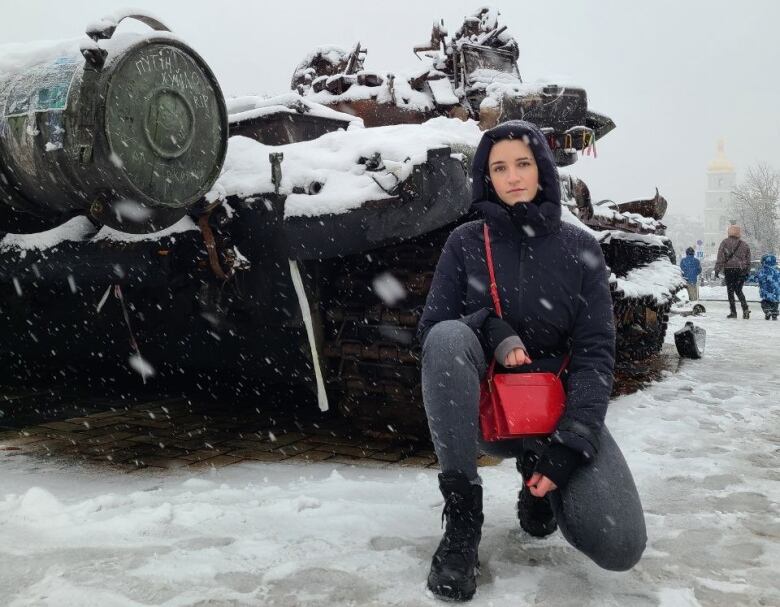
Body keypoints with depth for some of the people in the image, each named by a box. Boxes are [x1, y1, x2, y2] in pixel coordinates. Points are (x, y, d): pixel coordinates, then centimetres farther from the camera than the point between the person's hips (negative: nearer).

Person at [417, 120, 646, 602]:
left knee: (620, 547, -20)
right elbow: (430, 328, -2)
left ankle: (540, 478, 15)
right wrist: (488, 328, -23)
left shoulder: (580, 248, -1)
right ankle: (462, 517, -23)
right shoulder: (465, 243, -1)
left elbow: (596, 351, -6)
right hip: (482, 407, 0)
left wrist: (573, 441, -20)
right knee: (448, 337, -33)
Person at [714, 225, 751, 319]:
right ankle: (745, 308, -1)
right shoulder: (744, 244, 10)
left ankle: (733, 312, 2)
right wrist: (747, 272, 19)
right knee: (738, 290, 15)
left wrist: (717, 270, -7)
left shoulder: (725, 242, -2)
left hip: (729, 269, -3)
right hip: (741, 270, 4)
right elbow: (748, 261, 12)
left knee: (730, 291, 3)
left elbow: (720, 257, -7)